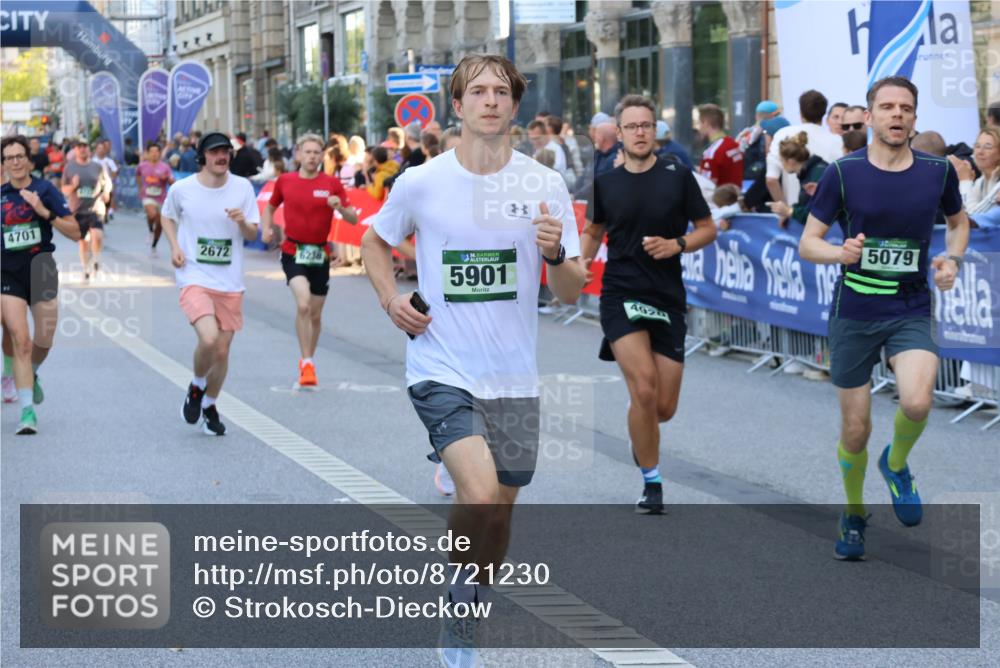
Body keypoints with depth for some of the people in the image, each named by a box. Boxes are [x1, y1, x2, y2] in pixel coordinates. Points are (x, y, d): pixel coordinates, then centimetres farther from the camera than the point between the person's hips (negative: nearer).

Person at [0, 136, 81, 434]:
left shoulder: (45, 190, -2)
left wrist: (45, 213, -17)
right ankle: (27, 410, -12)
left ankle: (30, 374, 43)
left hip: (41, 270, 0)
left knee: (43, 341, 8)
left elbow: (75, 233, -7)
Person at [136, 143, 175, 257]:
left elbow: (172, 183, -9)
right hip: (148, 197, -1)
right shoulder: (142, 166, -1)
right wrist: (140, 187, 17)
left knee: (160, 225, 9)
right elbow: (138, 174, 22)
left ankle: (153, 247, 29)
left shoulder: (165, 167, -7)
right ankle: (151, 231, -1)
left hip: (161, 198, 1)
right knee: (152, 214, -32)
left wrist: (166, 178, -28)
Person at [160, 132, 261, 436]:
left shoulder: (243, 188, 0)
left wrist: (243, 222, -17)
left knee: (222, 350, 7)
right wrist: (174, 246, 0)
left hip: (230, 282, 3)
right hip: (194, 277, -3)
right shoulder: (182, 189, -4)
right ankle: (197, 386, 7)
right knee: (208, 339, -24)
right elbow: (167, 216, 16)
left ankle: (209, 405, 31)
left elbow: (253, 234, 5)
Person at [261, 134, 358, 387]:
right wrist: (267, 229, 0)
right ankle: (306, 363, -15)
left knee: (315, 314, 11)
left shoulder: (332, 183, -1)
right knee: (303, 304, -23)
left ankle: (308, 360, 33)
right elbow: (270, 207, 19)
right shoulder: (285, 181, 2)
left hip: (320, 254, 2)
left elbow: (353, 219, -2)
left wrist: (340, 207, -23)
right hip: (293, 252, -2)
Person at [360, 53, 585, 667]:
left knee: (500, 511, 10)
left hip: (514, 379, 3)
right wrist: (391, 298, -2)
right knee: (479, 493, -23)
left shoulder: (545, 185, -1)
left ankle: (469, 609, 34)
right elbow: (376, 241, 15)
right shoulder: (420, 183, -4)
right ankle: (457, 591, 4)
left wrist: (556, 254, -20)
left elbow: (572, 292, 1)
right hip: (443, 370, -3)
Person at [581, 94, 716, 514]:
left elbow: (707, 228, 5)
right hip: (620, 295, -1)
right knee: (644, 389, -19)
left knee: (664, 409, 2)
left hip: (668, 300, 1)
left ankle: (640, 434, 39)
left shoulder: (678, 176, -1)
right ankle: (651, 483, -3)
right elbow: (595, 230, 19)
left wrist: (677, 244, -13)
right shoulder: (605, 183, 4)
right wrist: (582, 260, 0)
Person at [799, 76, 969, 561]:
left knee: (916, 402, -26)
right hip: (854, 314, 0)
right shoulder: (843, 173, -7)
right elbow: (807, 243, -3)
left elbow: (958, 220, 18)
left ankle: (896, 464, 7)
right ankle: (853, 514, 32)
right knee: (855, 431, 5)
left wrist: (953, 259, -1)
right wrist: (840, 253, -24)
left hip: (912, 311, 0)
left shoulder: (938, 171, -1)